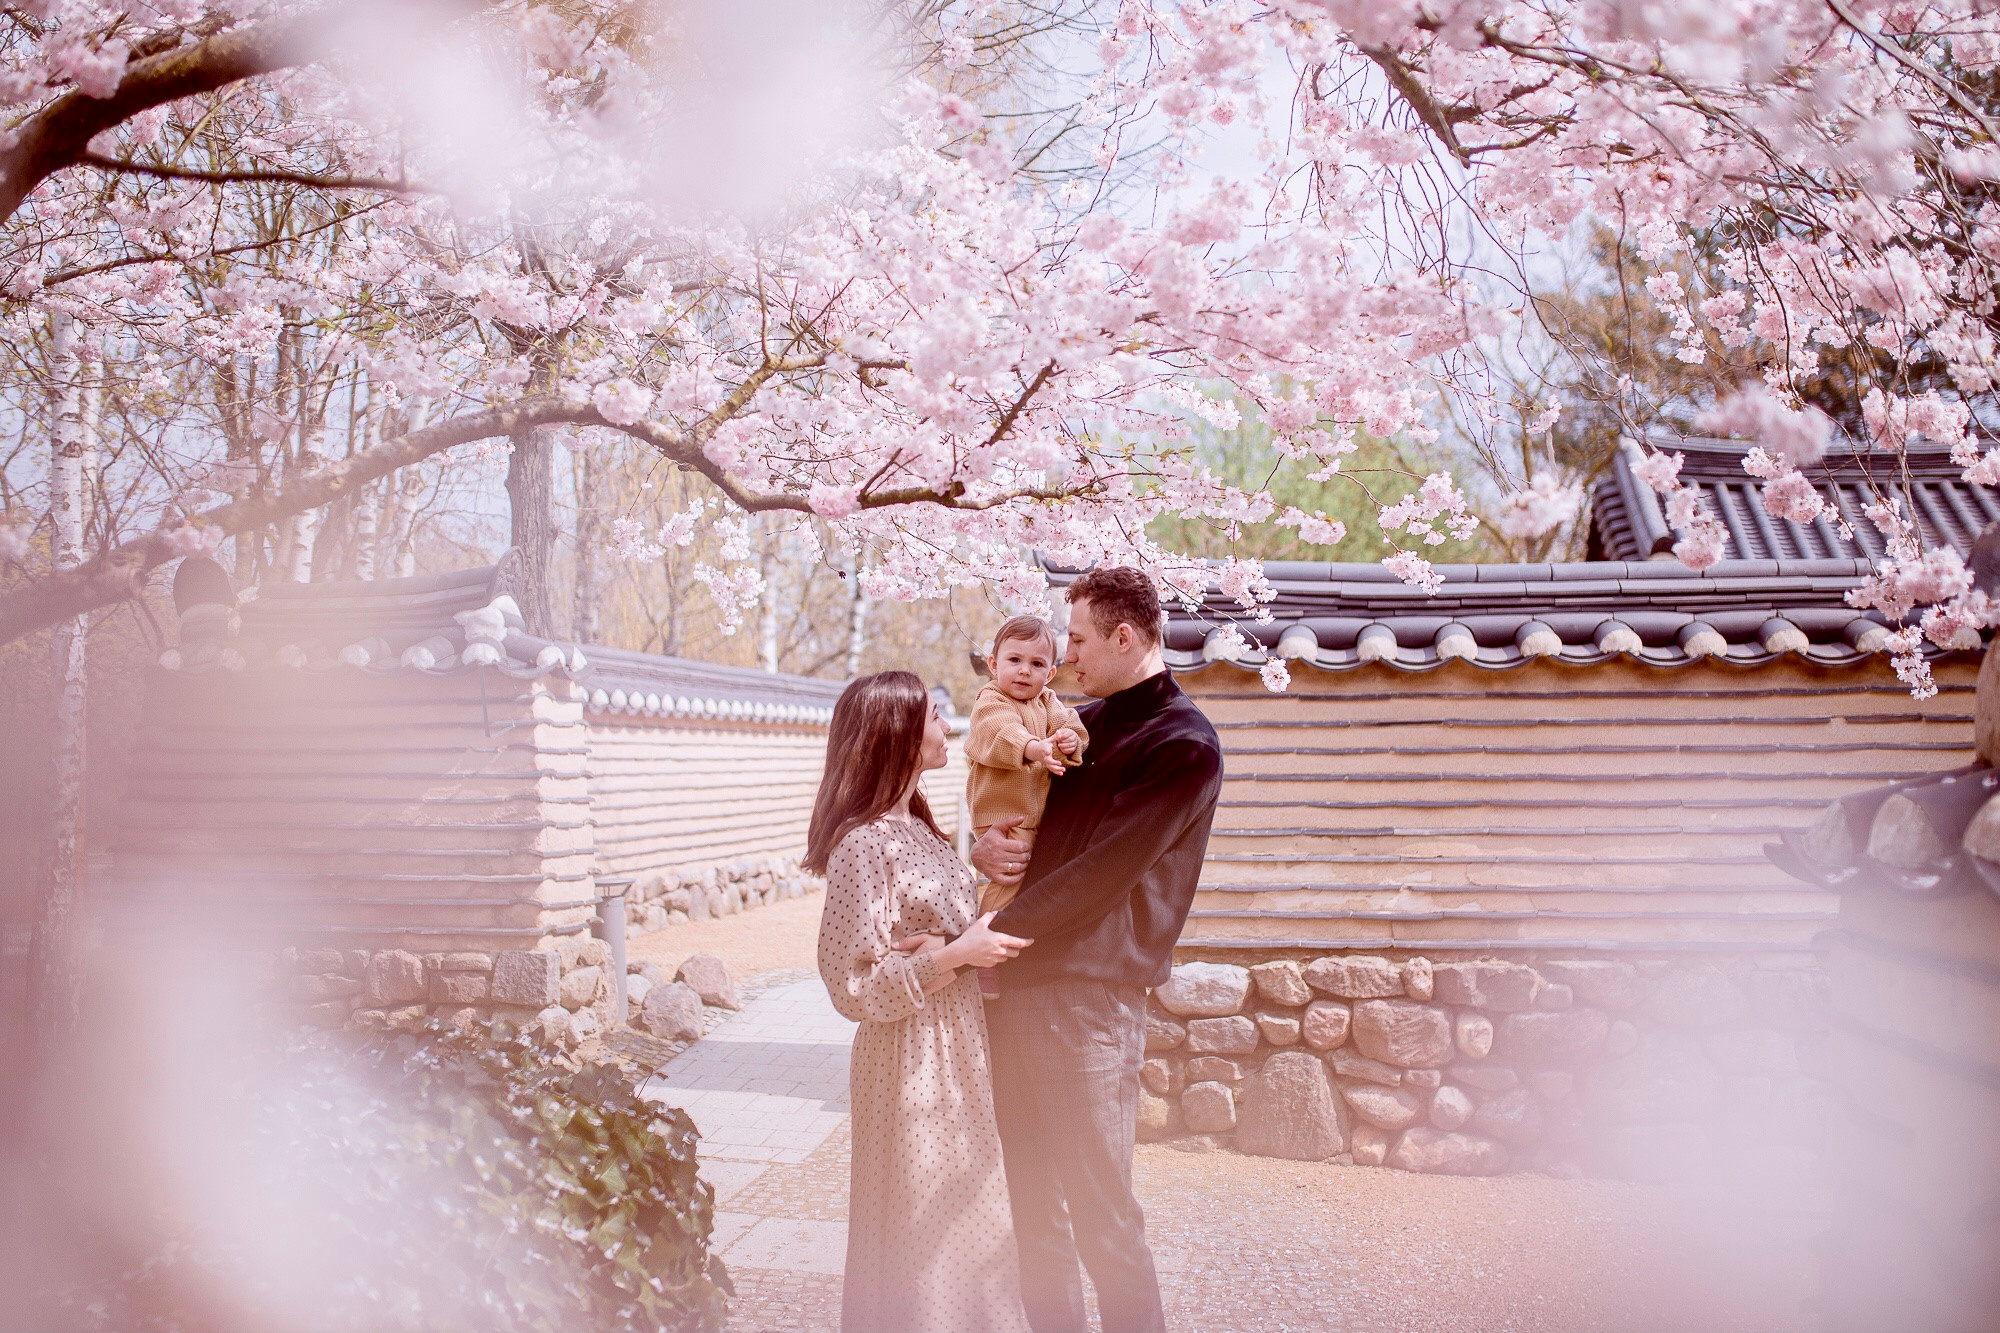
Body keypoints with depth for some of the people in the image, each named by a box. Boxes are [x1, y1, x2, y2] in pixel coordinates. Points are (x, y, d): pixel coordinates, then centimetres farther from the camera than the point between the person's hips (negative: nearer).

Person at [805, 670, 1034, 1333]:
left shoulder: (917, 829, 7)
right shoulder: (863, 846, -21)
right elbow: (855, 987, -21)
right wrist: (956, 955, -21)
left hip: (955, 1053, 9)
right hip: (911, 1061, -9)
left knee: (960, 1223, 19)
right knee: (925, 1227, 6)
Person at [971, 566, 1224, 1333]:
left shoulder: (1183, 745, -10)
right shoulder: (1081, 723, 16)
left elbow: (1099, 875, -17)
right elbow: (1008, 810, 24)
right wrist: (984, 853, -1)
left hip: (1089, 992, -7)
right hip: (1016, 981, 8)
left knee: (1100, 1210, -1)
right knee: (1033, 1199, 15)